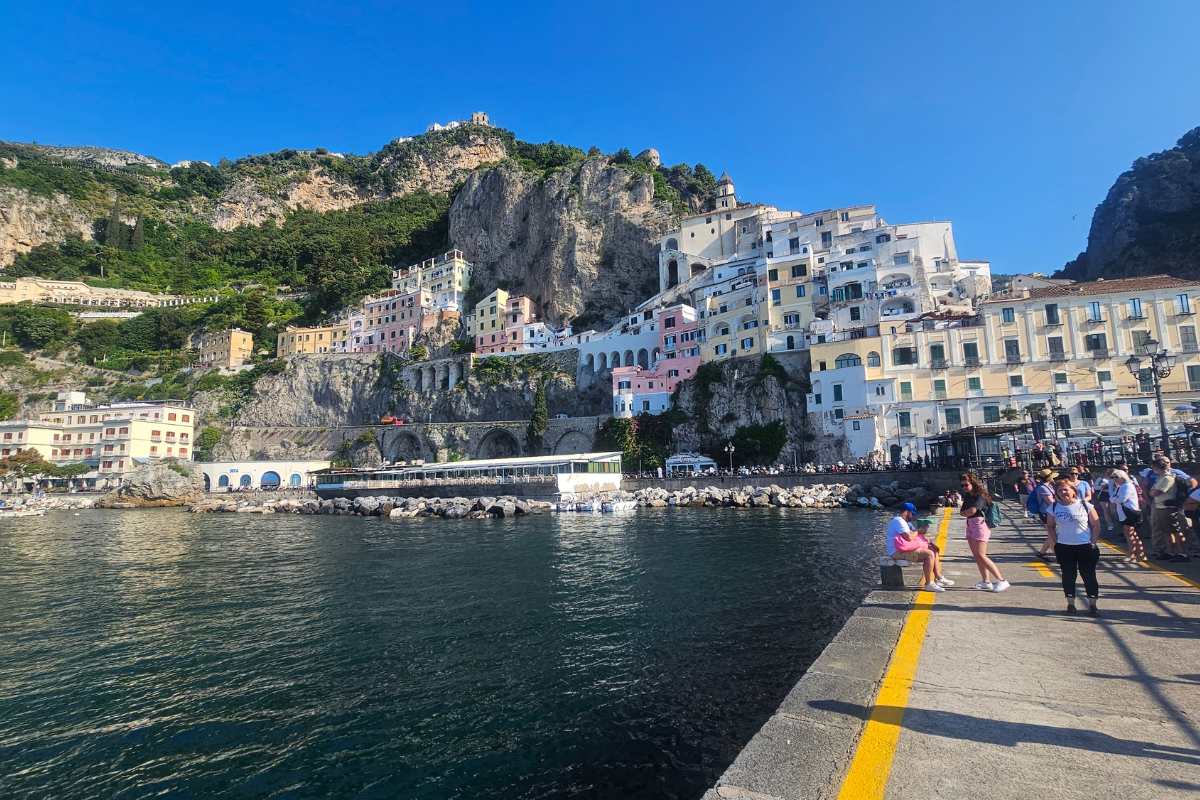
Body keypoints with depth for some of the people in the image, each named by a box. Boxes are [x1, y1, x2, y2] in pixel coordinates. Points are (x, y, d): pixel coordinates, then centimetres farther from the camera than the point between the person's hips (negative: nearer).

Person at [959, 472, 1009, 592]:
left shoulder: (980, 496, -13)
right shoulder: (967, 496, 14)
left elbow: (972, 510, -25)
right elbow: (962, 511, 10)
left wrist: (964, 513, -5)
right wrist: (967, 513, -12)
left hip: (980, 525, -9)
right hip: (970, 526, 9)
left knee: (981, 556, -12)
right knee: (976, 556, 9)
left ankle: (1002, 581, -7)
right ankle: (986, 582, 15)